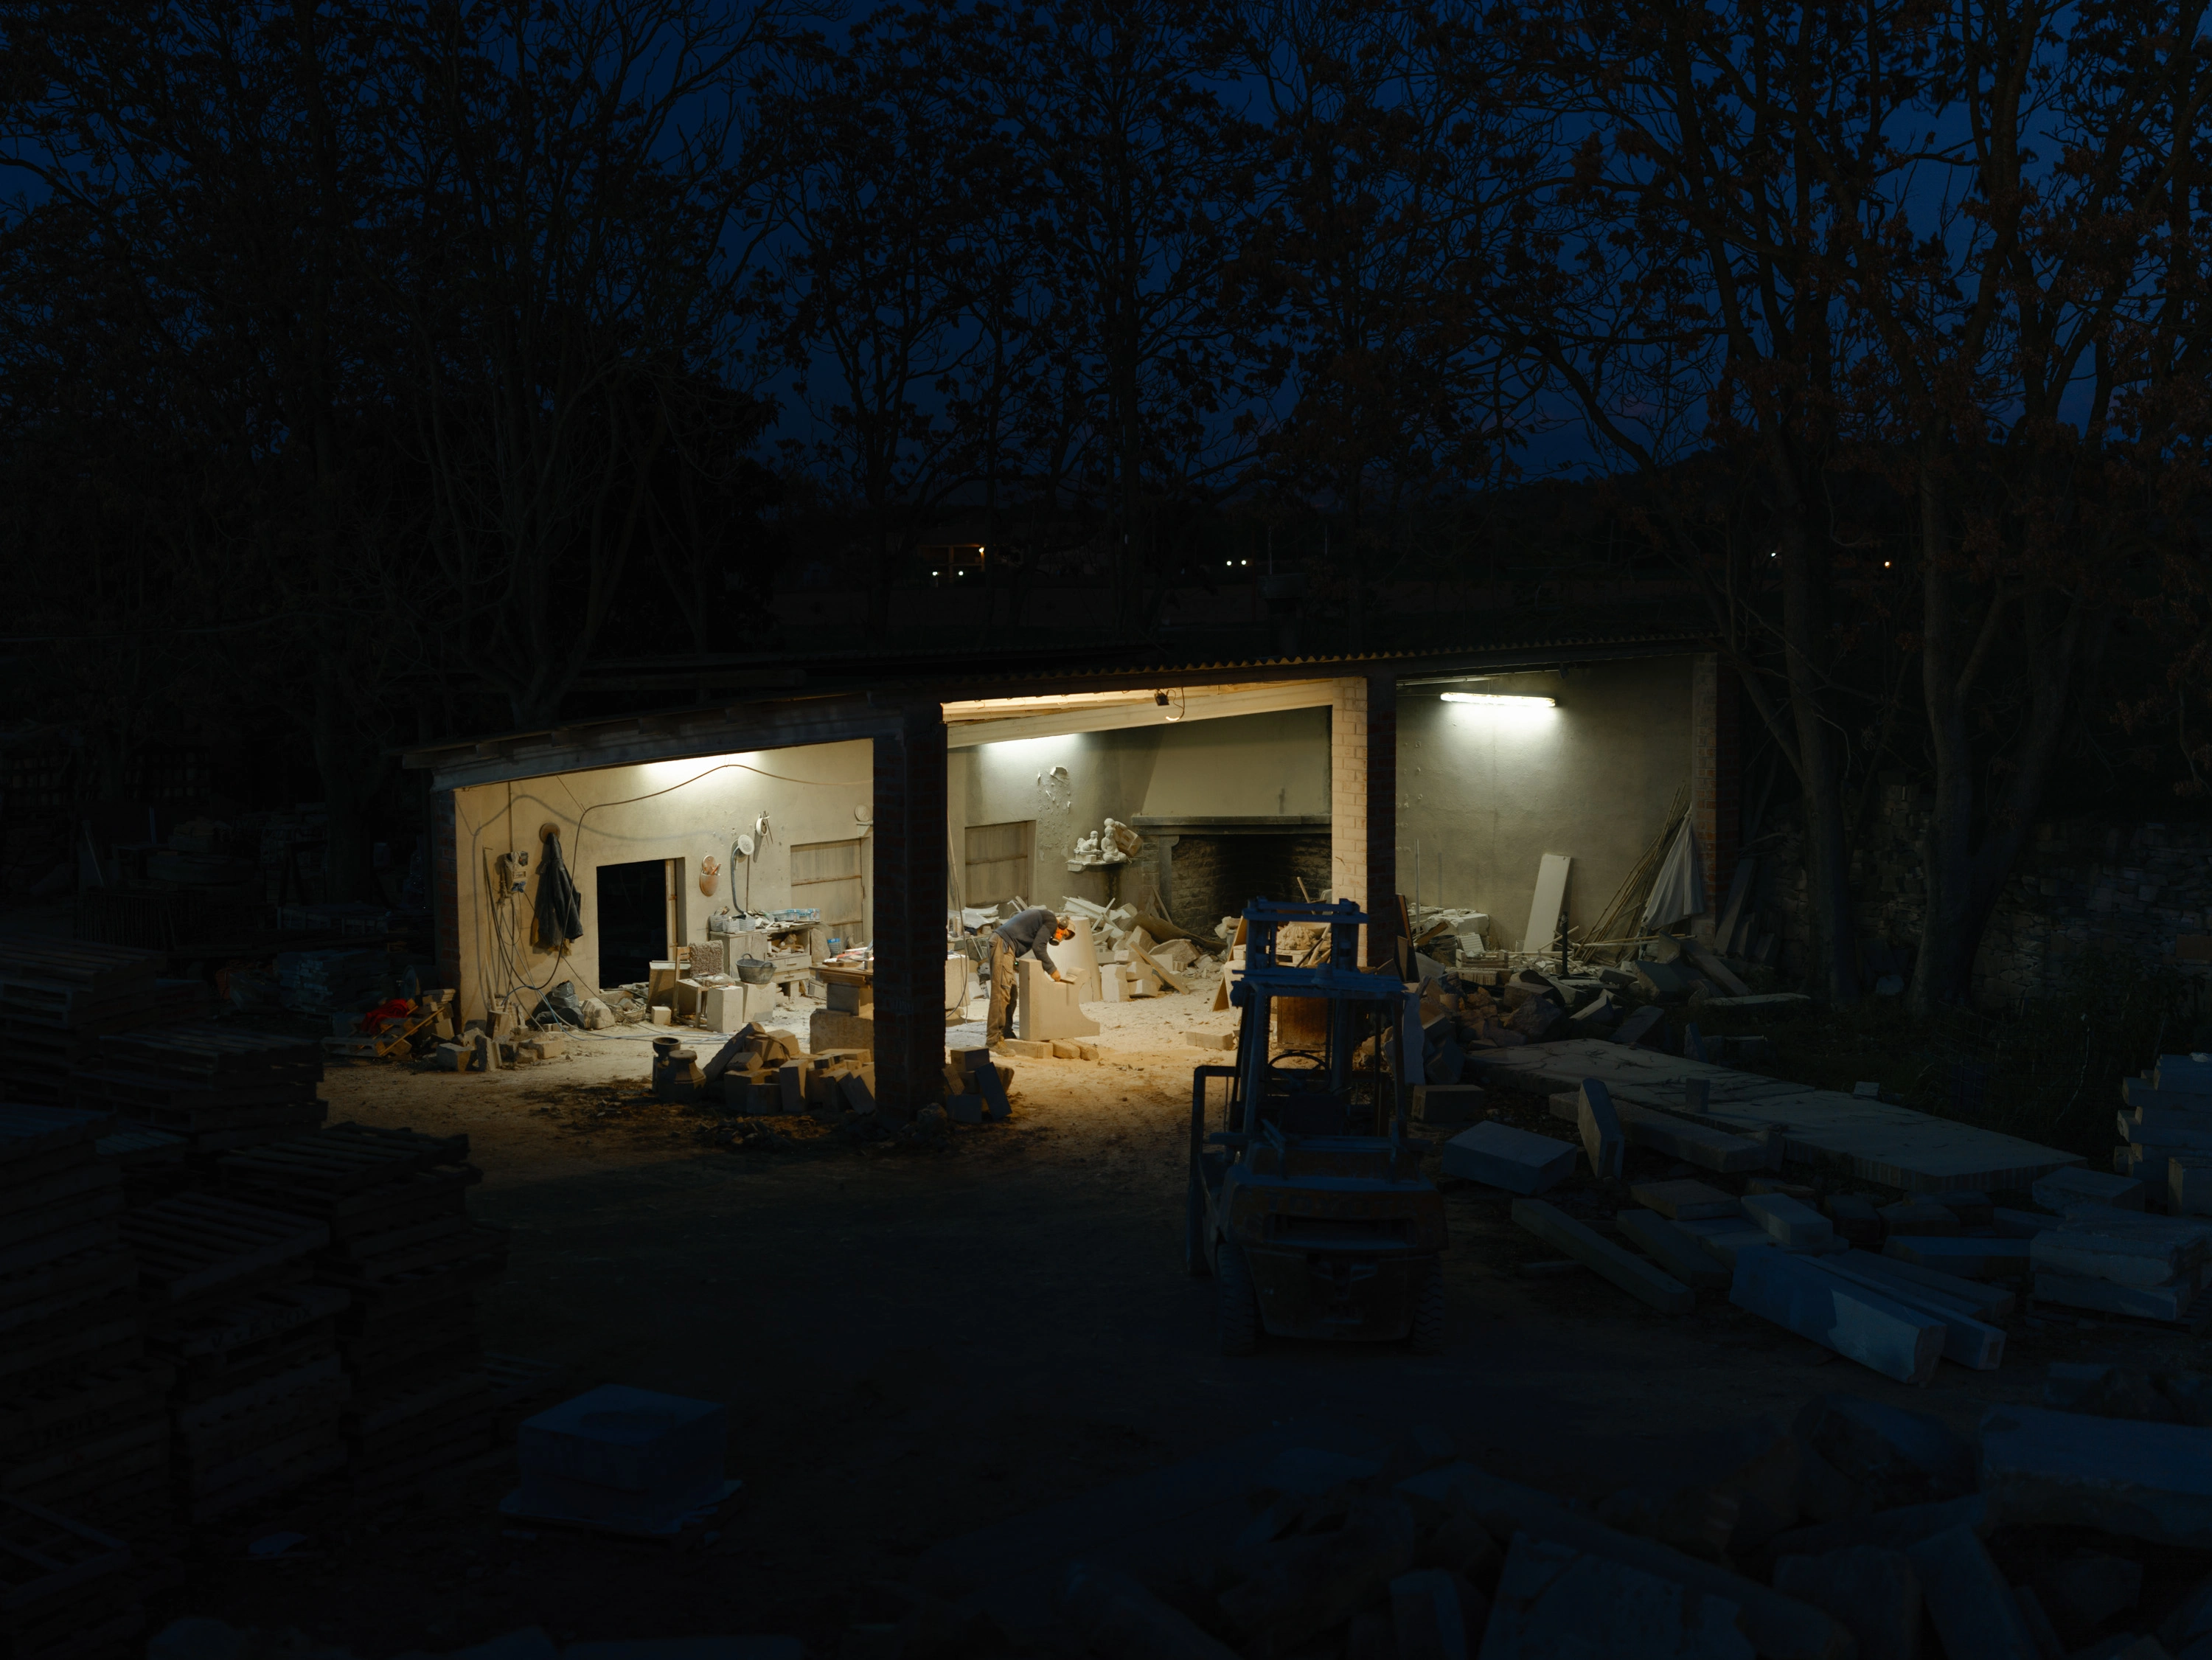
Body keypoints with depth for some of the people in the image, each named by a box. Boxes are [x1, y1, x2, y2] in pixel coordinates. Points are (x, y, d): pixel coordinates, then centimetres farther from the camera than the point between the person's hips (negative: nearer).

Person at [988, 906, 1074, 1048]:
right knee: (1002, 992, -13)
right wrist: (1052, 970, -1)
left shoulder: (1041, 916, 28)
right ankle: (993, 1039, -16)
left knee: (1011, 994, 13)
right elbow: (1038, 948, -9)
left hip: (1001, 943, 11)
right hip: (1003, 944, -11)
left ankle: (1005, 1031, 16)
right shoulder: (1052, 921, -1)